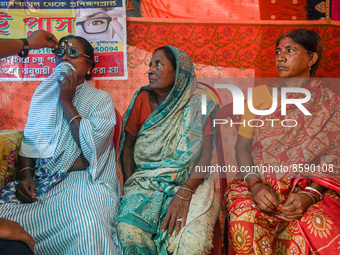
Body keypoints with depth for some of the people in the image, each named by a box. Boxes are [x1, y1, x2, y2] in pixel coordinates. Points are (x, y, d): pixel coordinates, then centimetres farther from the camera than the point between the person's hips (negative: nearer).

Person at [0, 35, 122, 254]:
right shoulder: (44, 95, 18)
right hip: (39, 181, 5)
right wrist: (26, 176, -6)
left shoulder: (101, 100, 3)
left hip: (84, 179, -4)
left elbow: (91, 149, -12)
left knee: (87, 226, -35)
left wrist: (66, 101, -7)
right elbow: (29, 142, 13)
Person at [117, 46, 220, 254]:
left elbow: (207, 154, -8)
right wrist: (130, 186, -3)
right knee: (128, 231, -27)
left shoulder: (199, 106, 1)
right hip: (145, 182, 2)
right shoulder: (142, 100, 9)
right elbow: (127, 147, 10)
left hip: (190, 184, -2)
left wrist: (184, 193, -21)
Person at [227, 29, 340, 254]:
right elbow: (242, 145, 5)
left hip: (312, 189, 0)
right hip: (259, 186, 1)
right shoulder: (260, 94, 11)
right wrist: (254, 183, -13)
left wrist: (310, 194, -19)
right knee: (244, 223, -31)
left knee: (322, 229, -31)